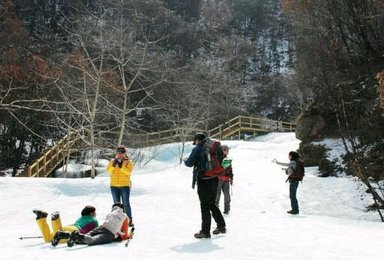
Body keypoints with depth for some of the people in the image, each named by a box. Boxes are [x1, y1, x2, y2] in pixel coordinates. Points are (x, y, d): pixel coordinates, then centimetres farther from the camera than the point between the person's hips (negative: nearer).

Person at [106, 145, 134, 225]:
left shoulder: (128, 162, 1)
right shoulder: (112, 161, 9)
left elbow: (128, 172, -14)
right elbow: (109, 171, -4)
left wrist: (121, 166, -26)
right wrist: (114, 165, -19)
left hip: (125, 186, -3)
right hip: (114, 186, 3)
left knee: (126, 203, -4)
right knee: (116, 204, 9)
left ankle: (129, 220, 3)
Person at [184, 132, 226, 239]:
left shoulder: (198, 149, -9)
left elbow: (189, 163, -11)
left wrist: (185, 161, 12)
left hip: (203, 181, -6)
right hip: (214, 179, 6)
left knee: (205, 206, 1)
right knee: (212, 204, 20)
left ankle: (205, 231, 7)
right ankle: (221, 226, 23)